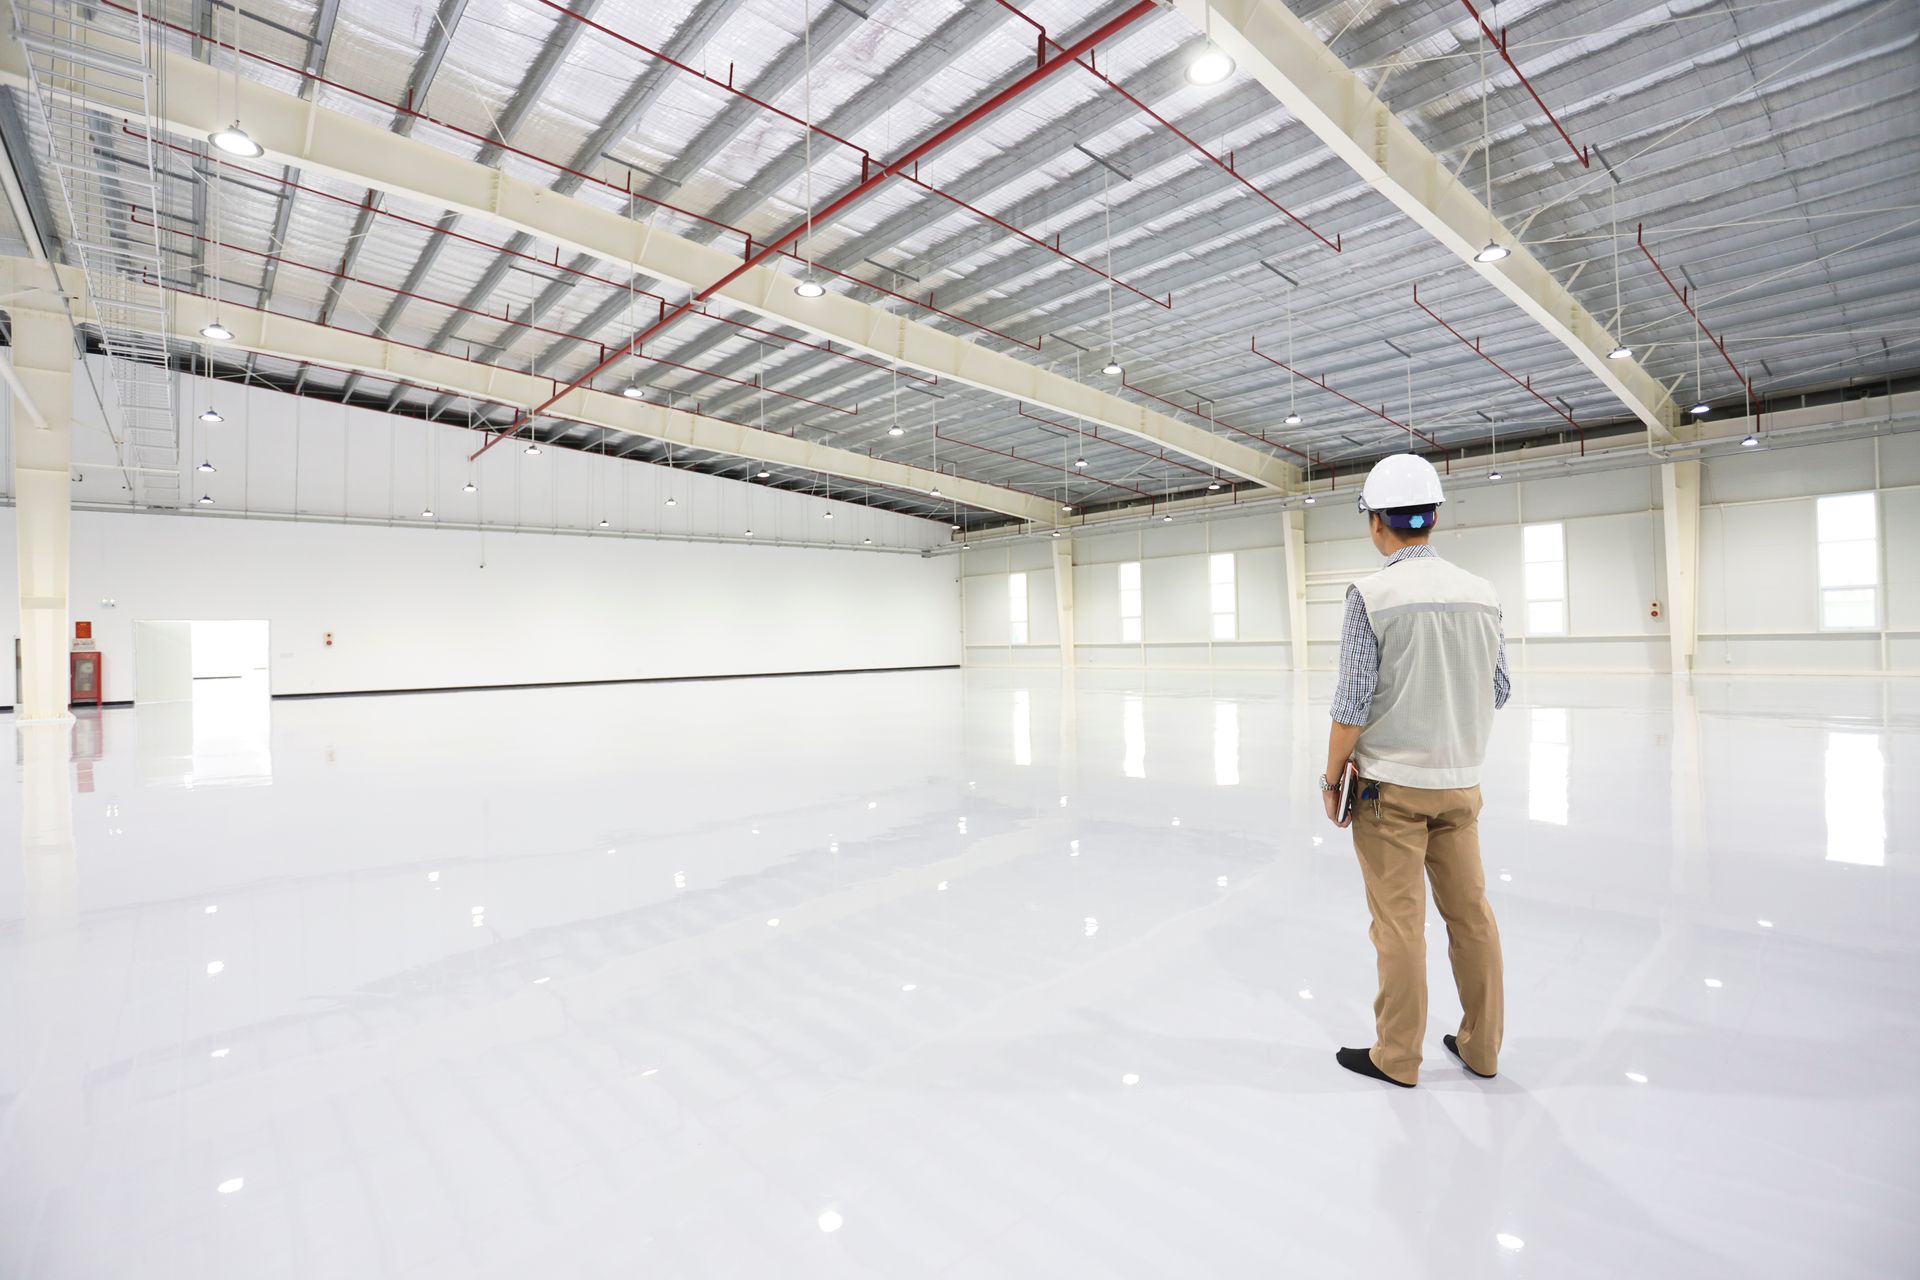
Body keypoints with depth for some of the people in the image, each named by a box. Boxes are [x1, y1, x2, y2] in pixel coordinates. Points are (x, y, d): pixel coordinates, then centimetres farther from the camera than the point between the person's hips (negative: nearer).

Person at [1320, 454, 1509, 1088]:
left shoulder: (1371, 594, -15)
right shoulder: (1482, 594, 2)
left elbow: (1353, 704, -16)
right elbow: (1499, 692, 8)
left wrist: (1332, 777, -5)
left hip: (1390, 784, -5)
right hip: (1459, 781, 6)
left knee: (1400, 922, 4)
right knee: (1471, 912, 15)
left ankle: (1396, 1057, 17)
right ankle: (1481, 1046, 30)